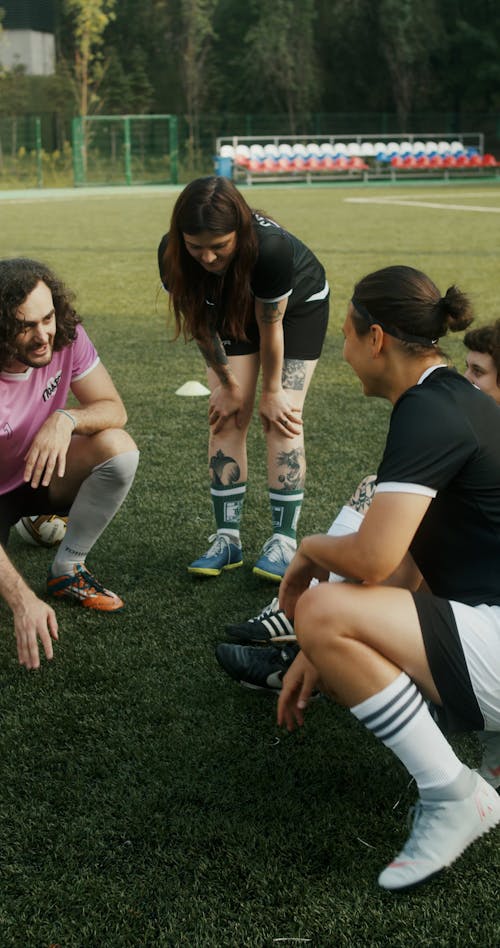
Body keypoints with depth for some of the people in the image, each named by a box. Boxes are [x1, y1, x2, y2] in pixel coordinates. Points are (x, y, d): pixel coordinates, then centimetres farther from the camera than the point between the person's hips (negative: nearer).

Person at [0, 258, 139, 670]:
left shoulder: (66, 338, -21)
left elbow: (114, 409, -11)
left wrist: (67, 418, -36)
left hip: (38, 476, 4)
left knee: (119, 449, -24)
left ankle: (67, 570, -5)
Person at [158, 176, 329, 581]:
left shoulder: (272, 247, -43)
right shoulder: (172, 256, -32)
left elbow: (270, 327, -29)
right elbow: (200, 324, -16)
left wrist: (272, 392, -15)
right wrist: (228, 385, -8)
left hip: (298, 305, -3)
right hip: (233, 308, 3)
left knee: (283, 415, -13)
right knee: (227, 418, -6)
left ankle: (284, 539, -8)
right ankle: (227, 537, 0)